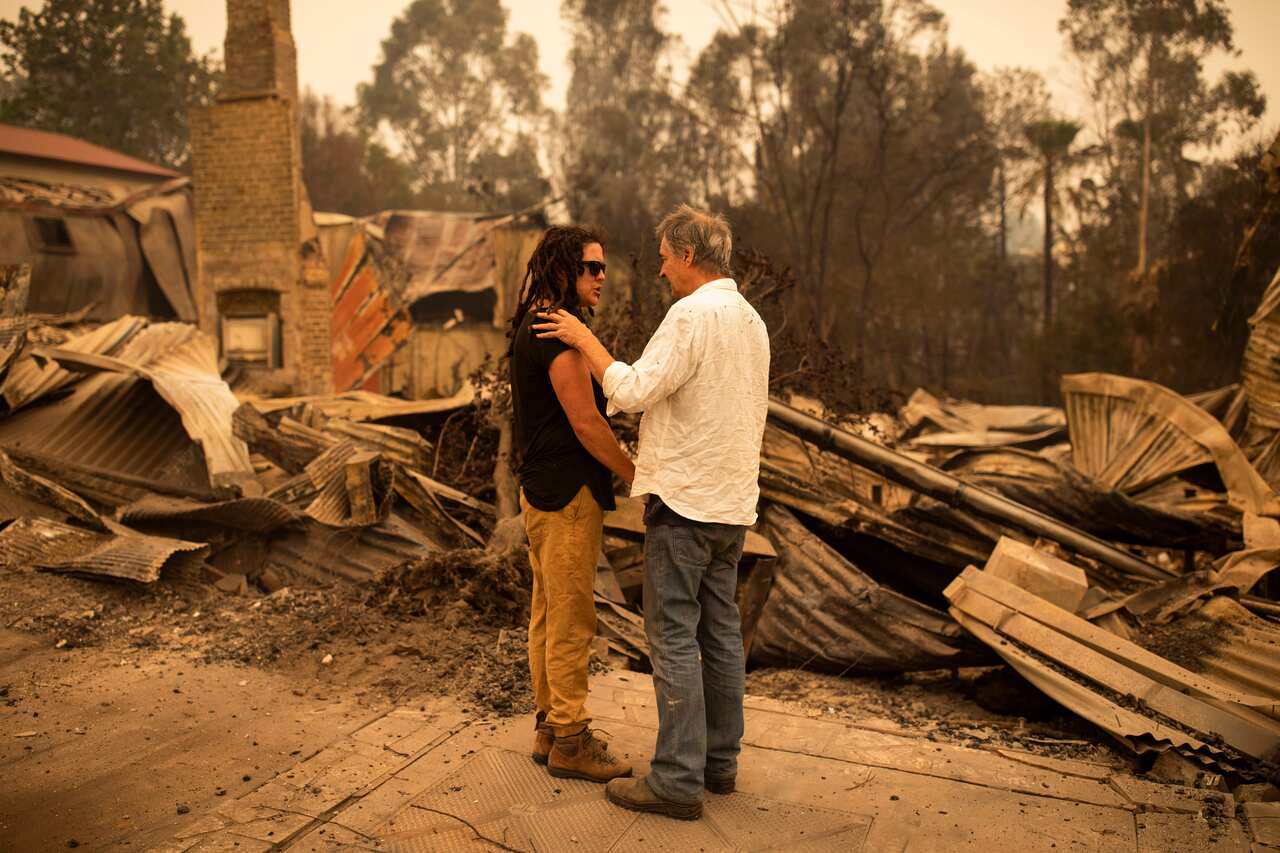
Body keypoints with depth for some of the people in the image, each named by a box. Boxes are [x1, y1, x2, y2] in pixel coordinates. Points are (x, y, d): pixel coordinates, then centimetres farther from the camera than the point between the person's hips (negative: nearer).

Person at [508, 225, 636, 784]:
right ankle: (569, 742, 10)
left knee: (548, 614, 17)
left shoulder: (530, 327, 15)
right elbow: (586, 423, -20)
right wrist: (639, 476, -10)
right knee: (572, 620, -1)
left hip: (540, 487, 11)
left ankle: (549, 726, 29)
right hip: (568, 492, -10)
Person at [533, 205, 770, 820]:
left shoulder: (692, 313, -14)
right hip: (734, 499, 9)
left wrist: (584, 339, -8)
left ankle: (677, 780, 4)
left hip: (684, 500, -9)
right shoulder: (751, 320, 15)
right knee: (721, 633, 14)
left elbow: (634, 391, -20)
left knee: (673, 637, -2)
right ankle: (720, 761, 24)